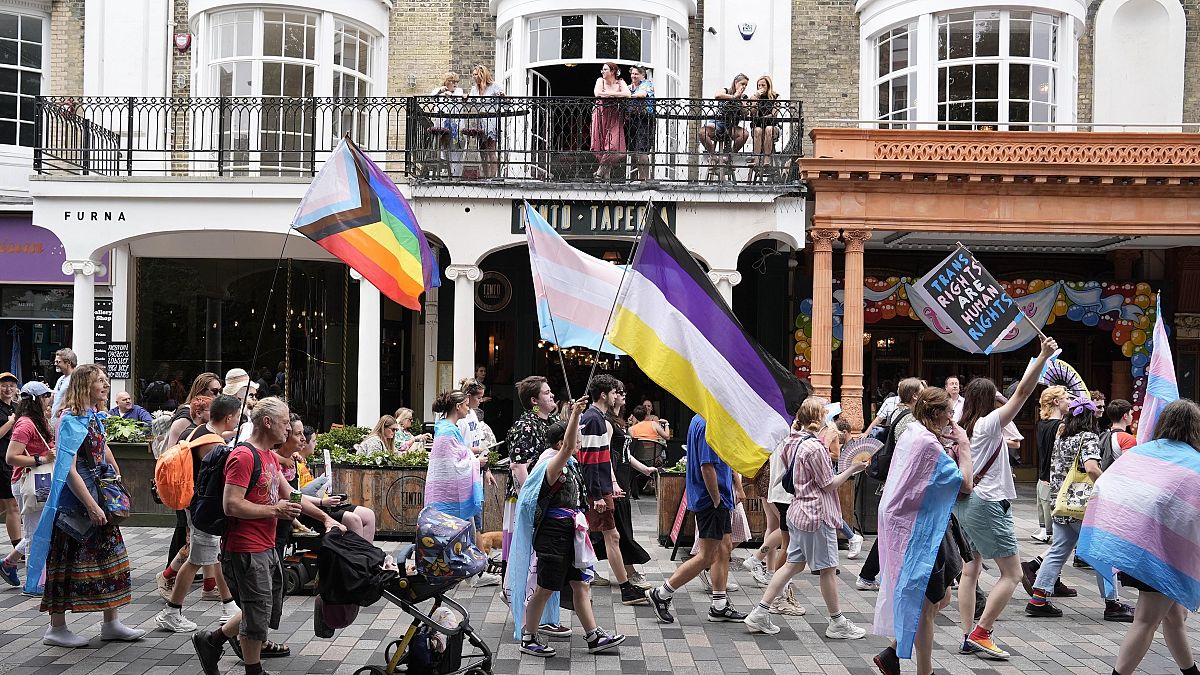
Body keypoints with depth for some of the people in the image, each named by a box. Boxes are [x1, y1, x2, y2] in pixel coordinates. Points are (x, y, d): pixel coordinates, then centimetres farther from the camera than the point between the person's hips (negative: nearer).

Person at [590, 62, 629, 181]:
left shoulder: (620, 83, 2)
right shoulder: (600, 80, 4)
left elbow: (627, 94, -17)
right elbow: (597, 94, -16)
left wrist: (608, 93, -15)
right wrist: (616, 94, -14)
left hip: (615, 118, -1)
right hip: (600, 116, 1)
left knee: (613, 145, -13)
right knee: (600, 143, -3)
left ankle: (600, 172, 1)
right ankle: (606, 173, 11)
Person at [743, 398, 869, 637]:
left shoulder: (792, 443, 8)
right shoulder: (814, 447, -20)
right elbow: (829, 484, -14)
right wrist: (853, 468, -4)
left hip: (798, 512, 9)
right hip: (817, 514, -9)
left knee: (794, 563, 13)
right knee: (828, 568, 4)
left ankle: (760, 612, 12)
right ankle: (837, 623, 17)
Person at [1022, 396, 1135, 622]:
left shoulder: (1061, 438, 11)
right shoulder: (1088, 438, -11)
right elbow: (1091, 468, -26)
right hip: (1084, 508, -7)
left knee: (1058, 551, 10)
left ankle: (1038, 600, 8)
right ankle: (1112, 604, 14)